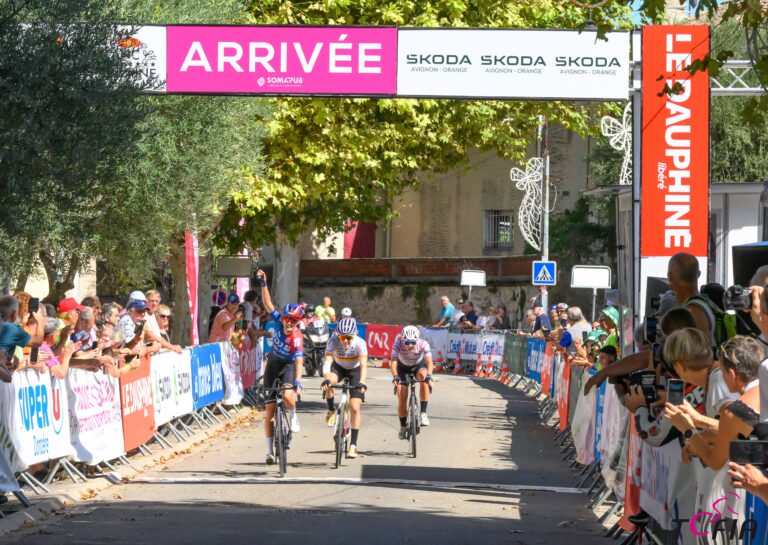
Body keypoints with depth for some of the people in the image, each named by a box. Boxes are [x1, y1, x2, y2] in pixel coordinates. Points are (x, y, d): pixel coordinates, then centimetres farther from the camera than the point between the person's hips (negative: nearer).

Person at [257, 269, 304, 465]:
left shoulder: (297, 337, -28)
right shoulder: (279, 322, -16)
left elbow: (299, 361, -38)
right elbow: (267, 303, -18)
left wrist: (298, 380, -50)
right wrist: (264, 284, -28)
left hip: (288, 365, -4)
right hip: (273, 363, 4)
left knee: (287, 395, -35)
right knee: (270, 408, -1)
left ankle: (293, 416, 1)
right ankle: (270, 450, 5)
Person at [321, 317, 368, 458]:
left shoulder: (360, 343, -32)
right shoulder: (333, 341, -29)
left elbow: (364, 365, -40)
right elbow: (327, 362, -39)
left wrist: (361, 383, -57)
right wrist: (326, 379, -57)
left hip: (355, 371, -1)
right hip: (339, 367, 1)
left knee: (355, 408, -12)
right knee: (328, 383, -36)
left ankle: (353, 445, -4)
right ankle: (331, 410, -8)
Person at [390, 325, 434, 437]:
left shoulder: (423, 344, -32)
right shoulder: (398, 343, -32)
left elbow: (429, 362, -41)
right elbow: (393, 361, -40)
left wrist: (429, 375, -60)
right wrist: (395, 376, -57)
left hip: (419, 366, -1)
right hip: (403, 368, 1)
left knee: (423, 376, -35)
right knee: (402, 398, -9)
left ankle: (423, 413, -29)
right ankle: (403, 426, 14)